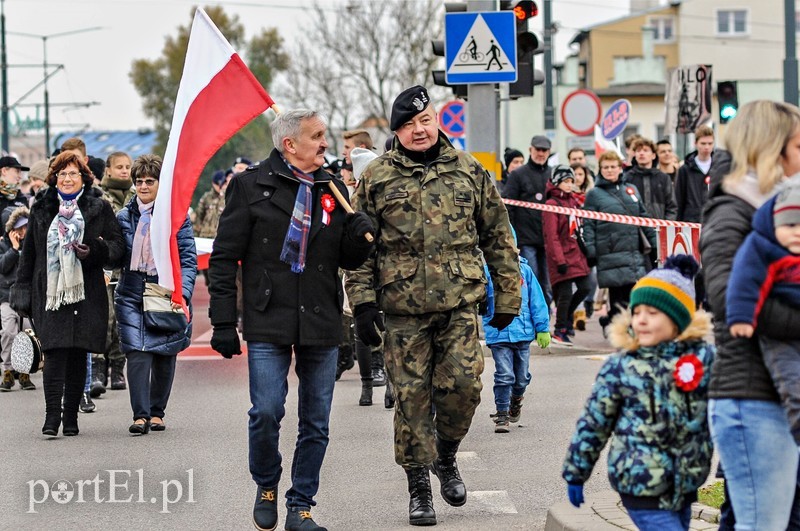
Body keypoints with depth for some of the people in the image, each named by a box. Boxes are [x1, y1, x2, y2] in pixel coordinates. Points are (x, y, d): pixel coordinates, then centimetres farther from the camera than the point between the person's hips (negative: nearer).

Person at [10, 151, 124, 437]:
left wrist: (95, 250, -17)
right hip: (50, 293, 0)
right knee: (55, 353, -12)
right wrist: (23, 294, 9)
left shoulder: (100, 209, 7)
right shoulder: (41, 210, 11)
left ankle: (71, 417, 10)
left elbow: (117, 246, 5)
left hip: (86, 294, 0)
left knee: (78, 355, 3)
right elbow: (28, 254, 13)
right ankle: (52, 415, -14)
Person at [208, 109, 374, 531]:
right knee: (266, 412, -10)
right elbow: (225, 257, -1)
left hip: (321, 323, 4)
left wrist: (361, 234, -10)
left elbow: (349, 259, 13)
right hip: (268, 322, -4)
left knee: (316, 422, 5)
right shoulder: (252, 185, -2)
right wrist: (223, 322, -6)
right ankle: (266, 487, 16)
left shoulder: (333, 189, 10)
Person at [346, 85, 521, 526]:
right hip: (403, 308, -1)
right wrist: (363, 302, -3)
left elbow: (498, 237, 12)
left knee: (462, 385, -8)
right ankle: (418, 486, 14)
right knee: (411, 396, 1)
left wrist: (507, 297, 10)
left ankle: (446, 457, 21)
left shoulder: (469, 171, 8)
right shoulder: (377, 178, 4)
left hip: (459, 304, 1)